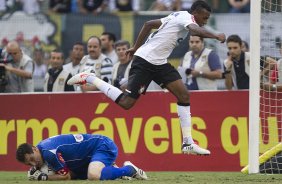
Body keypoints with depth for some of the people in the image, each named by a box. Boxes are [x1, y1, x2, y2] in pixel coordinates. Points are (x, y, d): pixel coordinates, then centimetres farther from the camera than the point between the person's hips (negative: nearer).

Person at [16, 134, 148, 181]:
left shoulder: (49, 152, -25)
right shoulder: (43, 147, 4)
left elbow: (66, 176, -17)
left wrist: (42, 177, -13)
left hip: (104, 146, -11)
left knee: (93, 176, -35)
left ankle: (128, 169, -10)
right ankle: (111, 169, 22)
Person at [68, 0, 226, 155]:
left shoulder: (179, 17, 15)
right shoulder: (186, 17, -11)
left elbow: (149, 24, 21)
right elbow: (195, 30, -35)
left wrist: (137, 47, 24)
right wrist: (216, 36, -34)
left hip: (159, 62, 10)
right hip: (145, 61, -10)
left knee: (184, 95, -1)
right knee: (126, 102, -11)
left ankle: (188, 143, -2)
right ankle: (89, 78, 6)